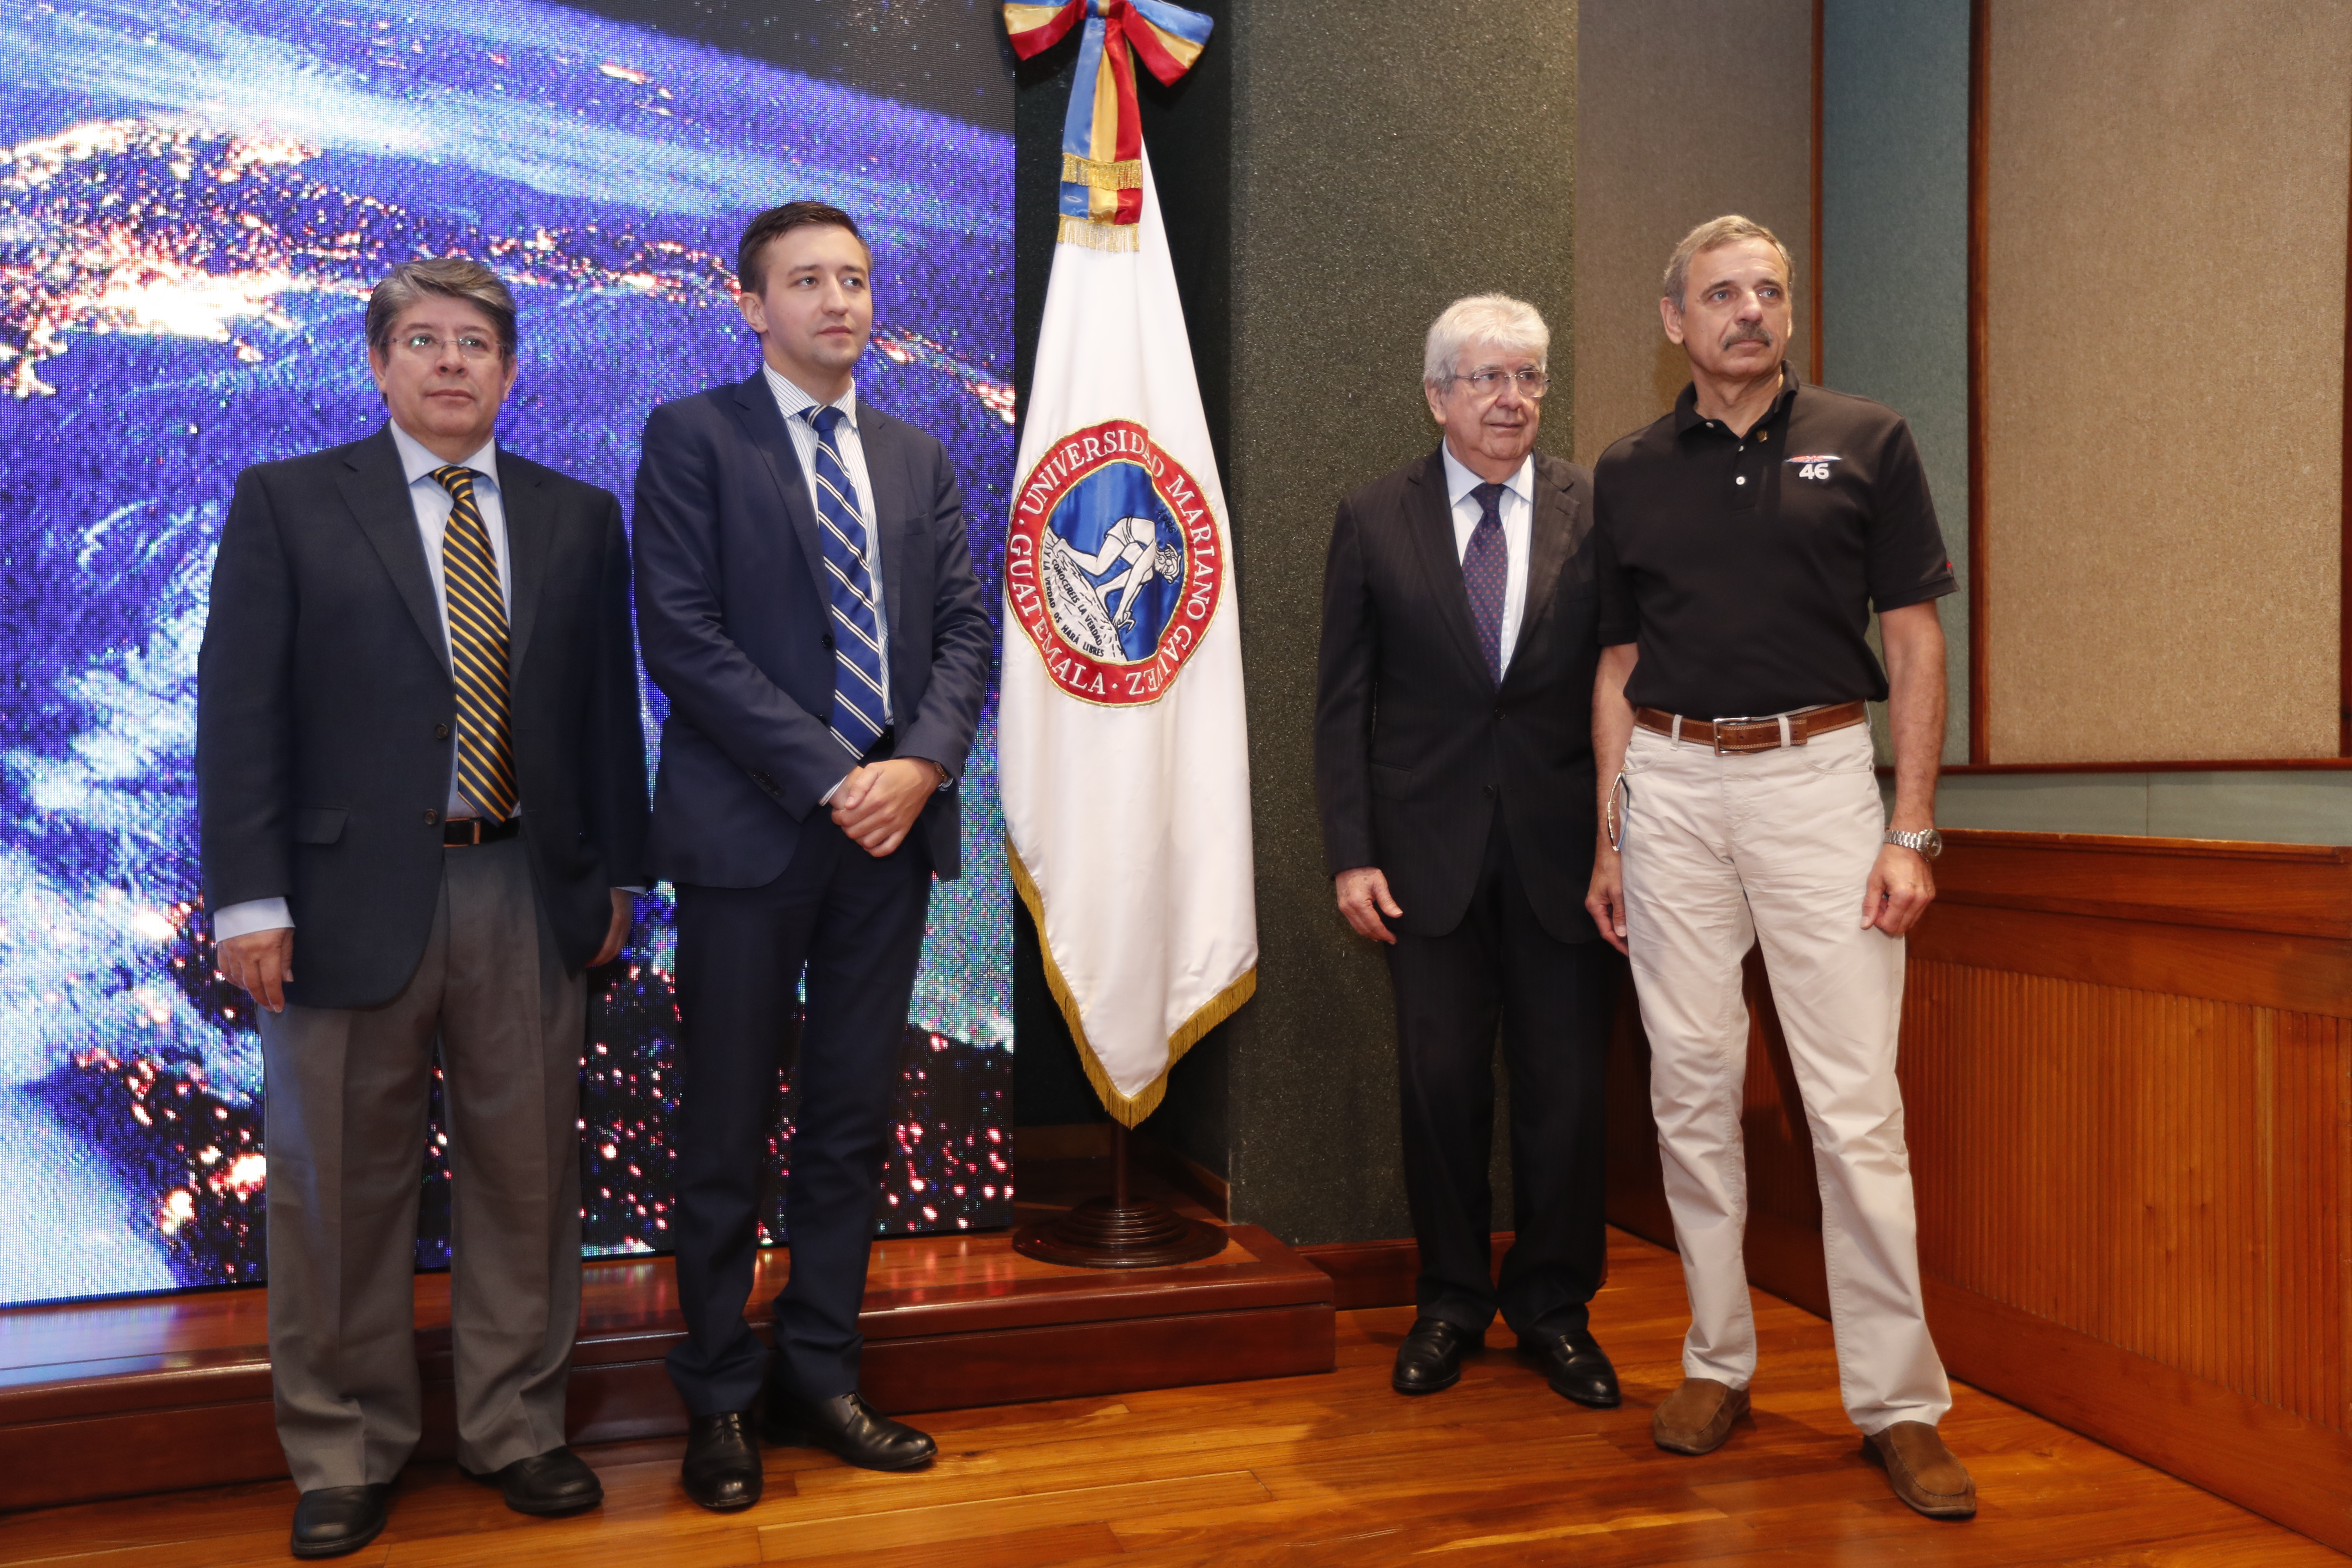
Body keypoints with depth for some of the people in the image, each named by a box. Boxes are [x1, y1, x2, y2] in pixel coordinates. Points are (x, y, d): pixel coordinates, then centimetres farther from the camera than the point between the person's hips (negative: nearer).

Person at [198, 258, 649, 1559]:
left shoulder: (579, 519, 9)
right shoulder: (285, 503, 3)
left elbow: (607, 708, 10)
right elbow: (239, 711, -3)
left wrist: (614, 875, 7)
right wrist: (248, 897, -9)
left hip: (528, 897, 2)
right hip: (351, 895, -2)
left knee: (525, 1174, 10)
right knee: (344, 1189, 9)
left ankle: (515, 1430, 28)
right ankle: (344, 1455, 27)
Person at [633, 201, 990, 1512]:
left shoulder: (919, 458, 15)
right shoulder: (694, 436, 0)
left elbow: (965, 628, 9)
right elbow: (683, 632, -9)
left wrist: (920, 766, -9)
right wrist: (827, 777, -14)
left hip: (893, 819, 5)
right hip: (753, 827, -4)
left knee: (856, 1121, 10)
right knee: (728, 1132, 4)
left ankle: (821, 1378, 23)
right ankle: (722, 1401, 19)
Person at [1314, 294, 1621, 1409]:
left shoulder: (1598, 513, 3)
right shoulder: (1374, 521, 3)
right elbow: (1342, 701, 2)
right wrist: (1351, 854, -5)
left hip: (1562, 845, 0)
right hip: (1429, 846, 0)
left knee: (1567, 1084, 6)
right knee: (1440, 1078, 8)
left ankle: (1554, 1307, 25)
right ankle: (1450, 1299, 26)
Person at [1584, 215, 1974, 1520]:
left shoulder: (1866, 444, 5)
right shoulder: (1629, 475, 11)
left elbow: (1915, 644, 3)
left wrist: (1912, 830, -6)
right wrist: (1610, 842, 9)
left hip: (1818, 774, -2)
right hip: (1672, 786, 3)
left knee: (1855, 1100, -4)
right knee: (1692, 1087, 6)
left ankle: (1898, 1401, 7)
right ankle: (1718, 1362, 20)